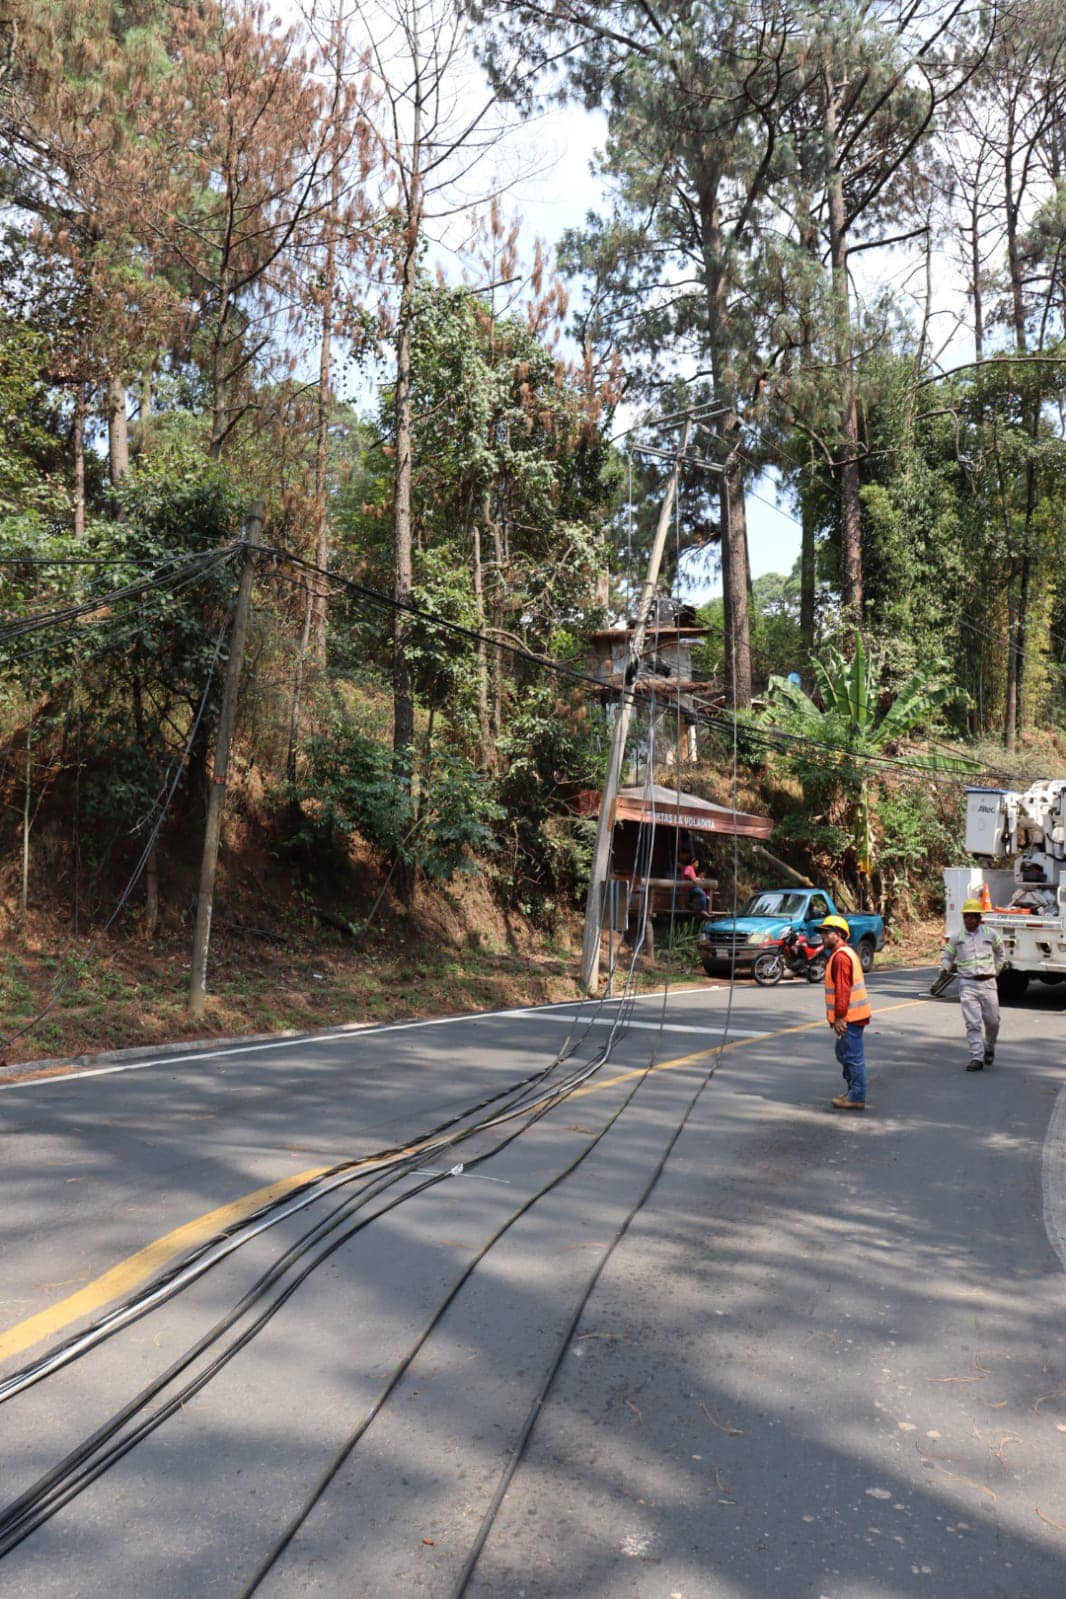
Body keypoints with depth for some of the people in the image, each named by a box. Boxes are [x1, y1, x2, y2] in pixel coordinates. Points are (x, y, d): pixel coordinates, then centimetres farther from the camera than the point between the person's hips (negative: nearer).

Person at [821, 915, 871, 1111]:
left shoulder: (840, 956, -17)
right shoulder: (846, 952, 17)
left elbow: (843, 989, -22)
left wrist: (840, 1017, -22)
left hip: (849, 1016, -11)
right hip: (852, 1015, 11)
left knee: (853, 1056, -5)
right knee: (844, 1054, 19)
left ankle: (857, 1098, 1)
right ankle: (853, 1092, 27)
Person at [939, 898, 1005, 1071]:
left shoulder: (990, 933, 8)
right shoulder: (956, 937, 6)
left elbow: (1000, 952, 23)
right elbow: (947, 956, 13)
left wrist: (996, 970, 17)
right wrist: (945, 968, -7)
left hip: (987, 983, 1)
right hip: (967, 984, -1)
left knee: (992, 1021, 7)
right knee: (972, 1023, -8)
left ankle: (989, 1048, 34)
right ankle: (976, 1058, -8)